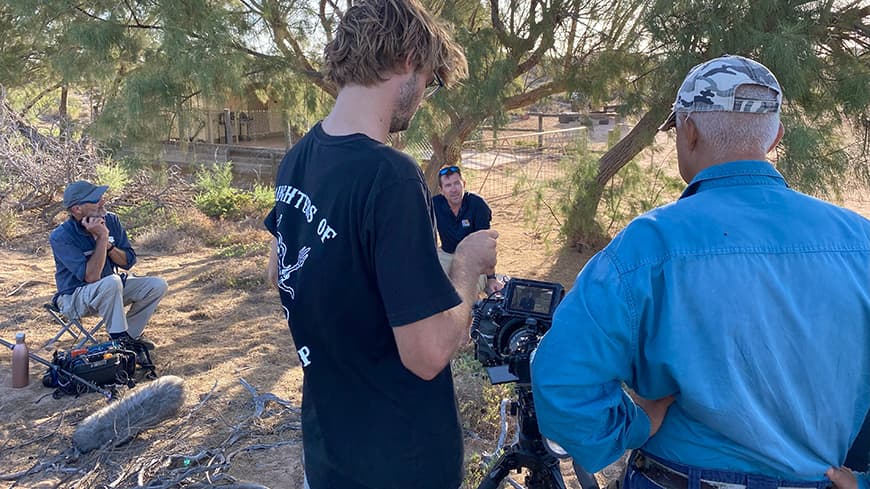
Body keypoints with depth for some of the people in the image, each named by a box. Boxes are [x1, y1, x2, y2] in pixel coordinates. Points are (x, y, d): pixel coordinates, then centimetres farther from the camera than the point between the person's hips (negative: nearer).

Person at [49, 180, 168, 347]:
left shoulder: (111, 220, -5)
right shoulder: (61, 237, -22)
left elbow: (128, 262, -5)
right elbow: (91, 276, -29)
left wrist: (108, 245, -23)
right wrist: (102, 237, -29)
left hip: (111, 290, 6)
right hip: (74, 298, -6)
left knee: (158, 285, -10)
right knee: (111, 282, -37)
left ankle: (130, 336, 2)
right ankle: (119, 339, -20)